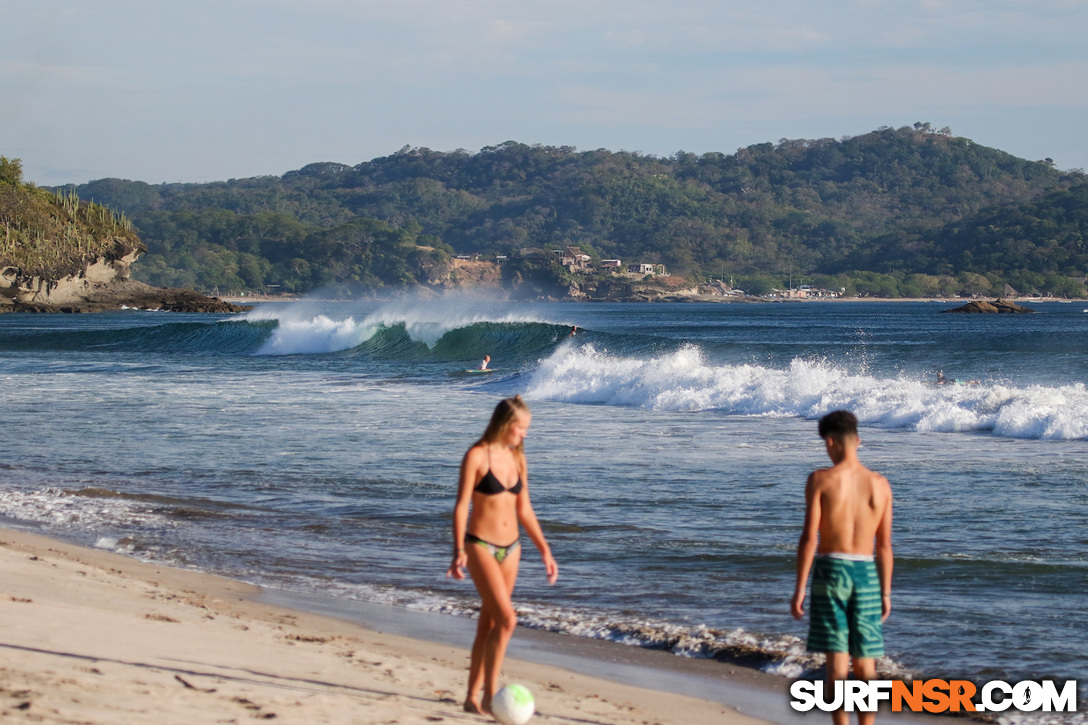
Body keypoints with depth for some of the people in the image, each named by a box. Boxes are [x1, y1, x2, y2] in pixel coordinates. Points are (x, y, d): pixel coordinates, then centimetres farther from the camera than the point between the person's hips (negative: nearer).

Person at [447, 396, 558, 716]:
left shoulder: (517, 459, 8)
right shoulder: (477, 456, -10)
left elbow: (524, 509, 15)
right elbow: (461, 505, -12)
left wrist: (545, 551, 13)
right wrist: (459, 551, -20)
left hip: (510, 547, 7)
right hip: (481, 545, -6)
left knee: (489, 624, 10)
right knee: (507, 619, -17)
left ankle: (473, 697, 18)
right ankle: (490, 696, -10)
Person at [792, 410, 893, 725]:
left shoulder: (820, 480, -8)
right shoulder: (880, 484, 2)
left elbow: (809, 537, -11)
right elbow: (885, 545, 4)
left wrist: (799, 589, -6)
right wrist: (886, 593, 12)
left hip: (831, 570, -3)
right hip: (866, 573, 3)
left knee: (837, 662, -1)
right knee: (865, 663, 10)